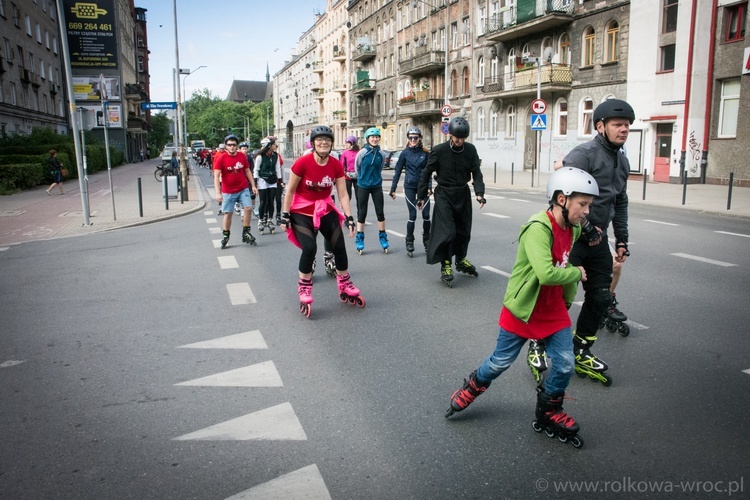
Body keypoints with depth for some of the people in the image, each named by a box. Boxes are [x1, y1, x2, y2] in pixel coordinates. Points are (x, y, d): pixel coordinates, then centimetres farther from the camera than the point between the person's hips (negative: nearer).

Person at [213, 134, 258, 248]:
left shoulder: (242, 157, 0)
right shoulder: (221, 158, -10)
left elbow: (247, 171, 12)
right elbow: (216, 176, -14)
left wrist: (253, 185, 7)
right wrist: (218, 193, -22)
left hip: (243, 189, 2)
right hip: (228, 191, -2)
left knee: (248, 208, -9)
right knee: (228, 213, 4)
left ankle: (246, 233, 5)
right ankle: (225, 236, 18)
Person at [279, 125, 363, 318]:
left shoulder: (336, 165, -9)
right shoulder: (302, 162, -20)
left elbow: (343, 194, -7)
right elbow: (290, 190, -11)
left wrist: (349, 218, -12)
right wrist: (285, 216, -10)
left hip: (325, 210, 4)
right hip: (302, 212, -4)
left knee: (340, 247, 3)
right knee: (309, 248, -20)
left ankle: (345, 288, 25)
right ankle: (304, 291, 2)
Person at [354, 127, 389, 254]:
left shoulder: (381, 154, -2)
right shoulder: (362, 153, -9)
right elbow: (357, 167, 5)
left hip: (377, 187, 2)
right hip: (363, 187, -2)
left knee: (380, 212, 4)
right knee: (362, 213, 4)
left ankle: (383, 238, 17)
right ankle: (360, 241, 13)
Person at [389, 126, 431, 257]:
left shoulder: (425, 153, 2)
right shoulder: (405, 153, 0)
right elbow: (397, 171, 3)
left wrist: (429, 186, -7)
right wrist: (393, 188, 1)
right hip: (409, 187, -1)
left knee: (426, 215, 0)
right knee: (412, 215, -3)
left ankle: (426, 240, 19)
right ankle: (409, 243, 9)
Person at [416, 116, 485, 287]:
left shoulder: (470, 150, -4)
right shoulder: (439, 150, -13)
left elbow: (476, 173, -1)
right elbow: (426, 173, -5)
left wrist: (479, 193, -15)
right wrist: (421, 196, -3)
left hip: (463, 194, 4)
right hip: (444, 194, -4)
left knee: (463, 230, 14)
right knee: (447, 231, -12)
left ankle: (461, 261, 35)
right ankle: (445, 267, 2)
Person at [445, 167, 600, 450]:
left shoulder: (573, 229, 0)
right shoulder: (538, 229, -28)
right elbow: (546, 274, -39)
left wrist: (568, 298, 15)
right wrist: (577, 273, -21)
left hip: (554, 310, 7)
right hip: (523, 308, -6)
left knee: (565, 365, 3)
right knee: (501, 362, 8)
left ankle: (548, 415, 27)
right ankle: (471, 389, 38)